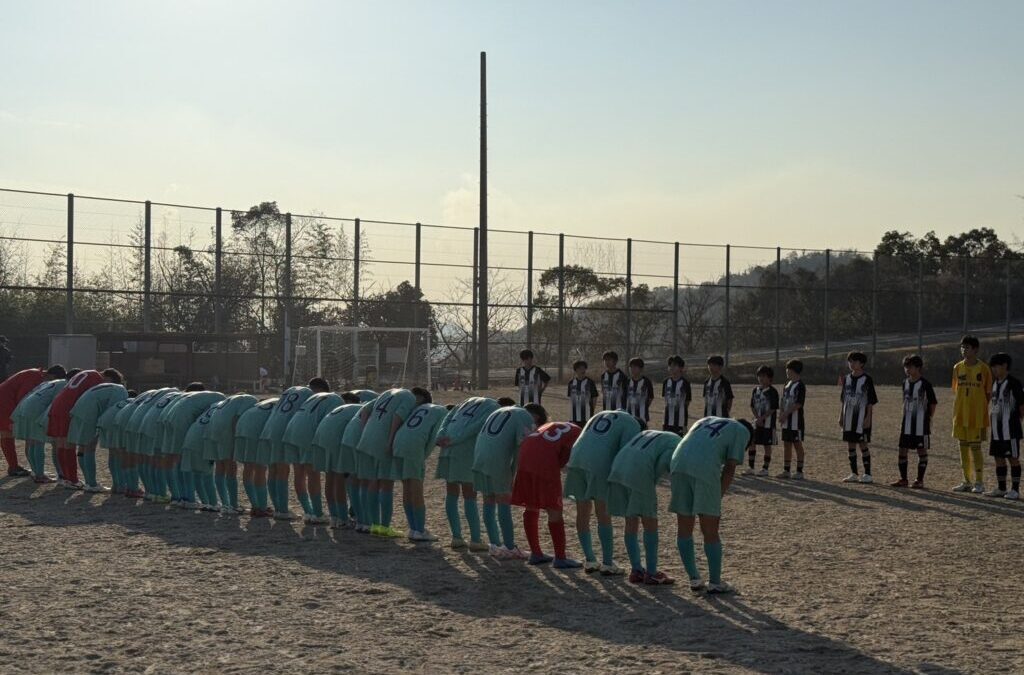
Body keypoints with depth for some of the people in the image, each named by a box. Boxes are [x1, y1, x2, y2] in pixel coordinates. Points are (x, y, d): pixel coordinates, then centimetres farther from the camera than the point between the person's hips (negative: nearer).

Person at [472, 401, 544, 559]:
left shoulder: (500, 411, 27)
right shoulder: (527, 418, 4)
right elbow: (521, 446, -8)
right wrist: (514, 473, -2)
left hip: (478, 458, 7)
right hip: (498, 462, -7)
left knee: (489, 500, 13)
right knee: (504, 502, 1)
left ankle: (495, 545, 19)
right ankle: (509, 548, 5)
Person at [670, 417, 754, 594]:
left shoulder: (705, 421, 36)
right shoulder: (742, 431, 19)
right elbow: (729, 468, 7)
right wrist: (718, 498, 10)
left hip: (678, 464, 5)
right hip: (705, 470, -5)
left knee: (684, 528, 15)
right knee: (710, 531, 7)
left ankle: (694, 579, 21)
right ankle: (715, 582, 14)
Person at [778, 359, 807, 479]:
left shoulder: (800, 386, -12)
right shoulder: (787, 385, 14)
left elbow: (798, 404, -18)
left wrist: (786, 413, -18)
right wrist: (782, 414, 4)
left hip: (795, 421, -8)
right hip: (786, 421, 8)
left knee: (798, 445, -2)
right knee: (786, 445, 11)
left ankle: (799, 471, 4)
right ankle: (786, 470, 18)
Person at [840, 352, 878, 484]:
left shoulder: (867, 380, -7)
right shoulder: (847, 379, 9)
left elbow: (871, 401, -8)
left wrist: (868, 418, -13)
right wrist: (841, 416, 12)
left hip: (862, 417, -6)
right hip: (849, 417, 6)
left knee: (863, 445, -3)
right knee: (850, 445, 8)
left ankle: (867, 474, 5)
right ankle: (853, 474, 16)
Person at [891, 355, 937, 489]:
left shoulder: (925, 384, -10)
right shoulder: (905, 383, 8)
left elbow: (933, 404, -4)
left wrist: (929, 419, -5)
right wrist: (903, 421, 15)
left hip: (921, 424, -6)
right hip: (907, 424, 6)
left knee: (922, 451, 2)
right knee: (902, 451, 5)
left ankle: (920, 480, 8)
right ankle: (903, 479, 14)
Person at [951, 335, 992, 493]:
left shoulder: (983, 368, -5)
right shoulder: (958, 368, 8)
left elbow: (988, 394, -2)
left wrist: (985, 417, -5)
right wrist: (955, 414, 9)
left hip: (977, 416, -5)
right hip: (961, 416, 5)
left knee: (975, 447, -3)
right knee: (963, 447, 8)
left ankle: (979, 482, 6)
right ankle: (967, 482, 16)